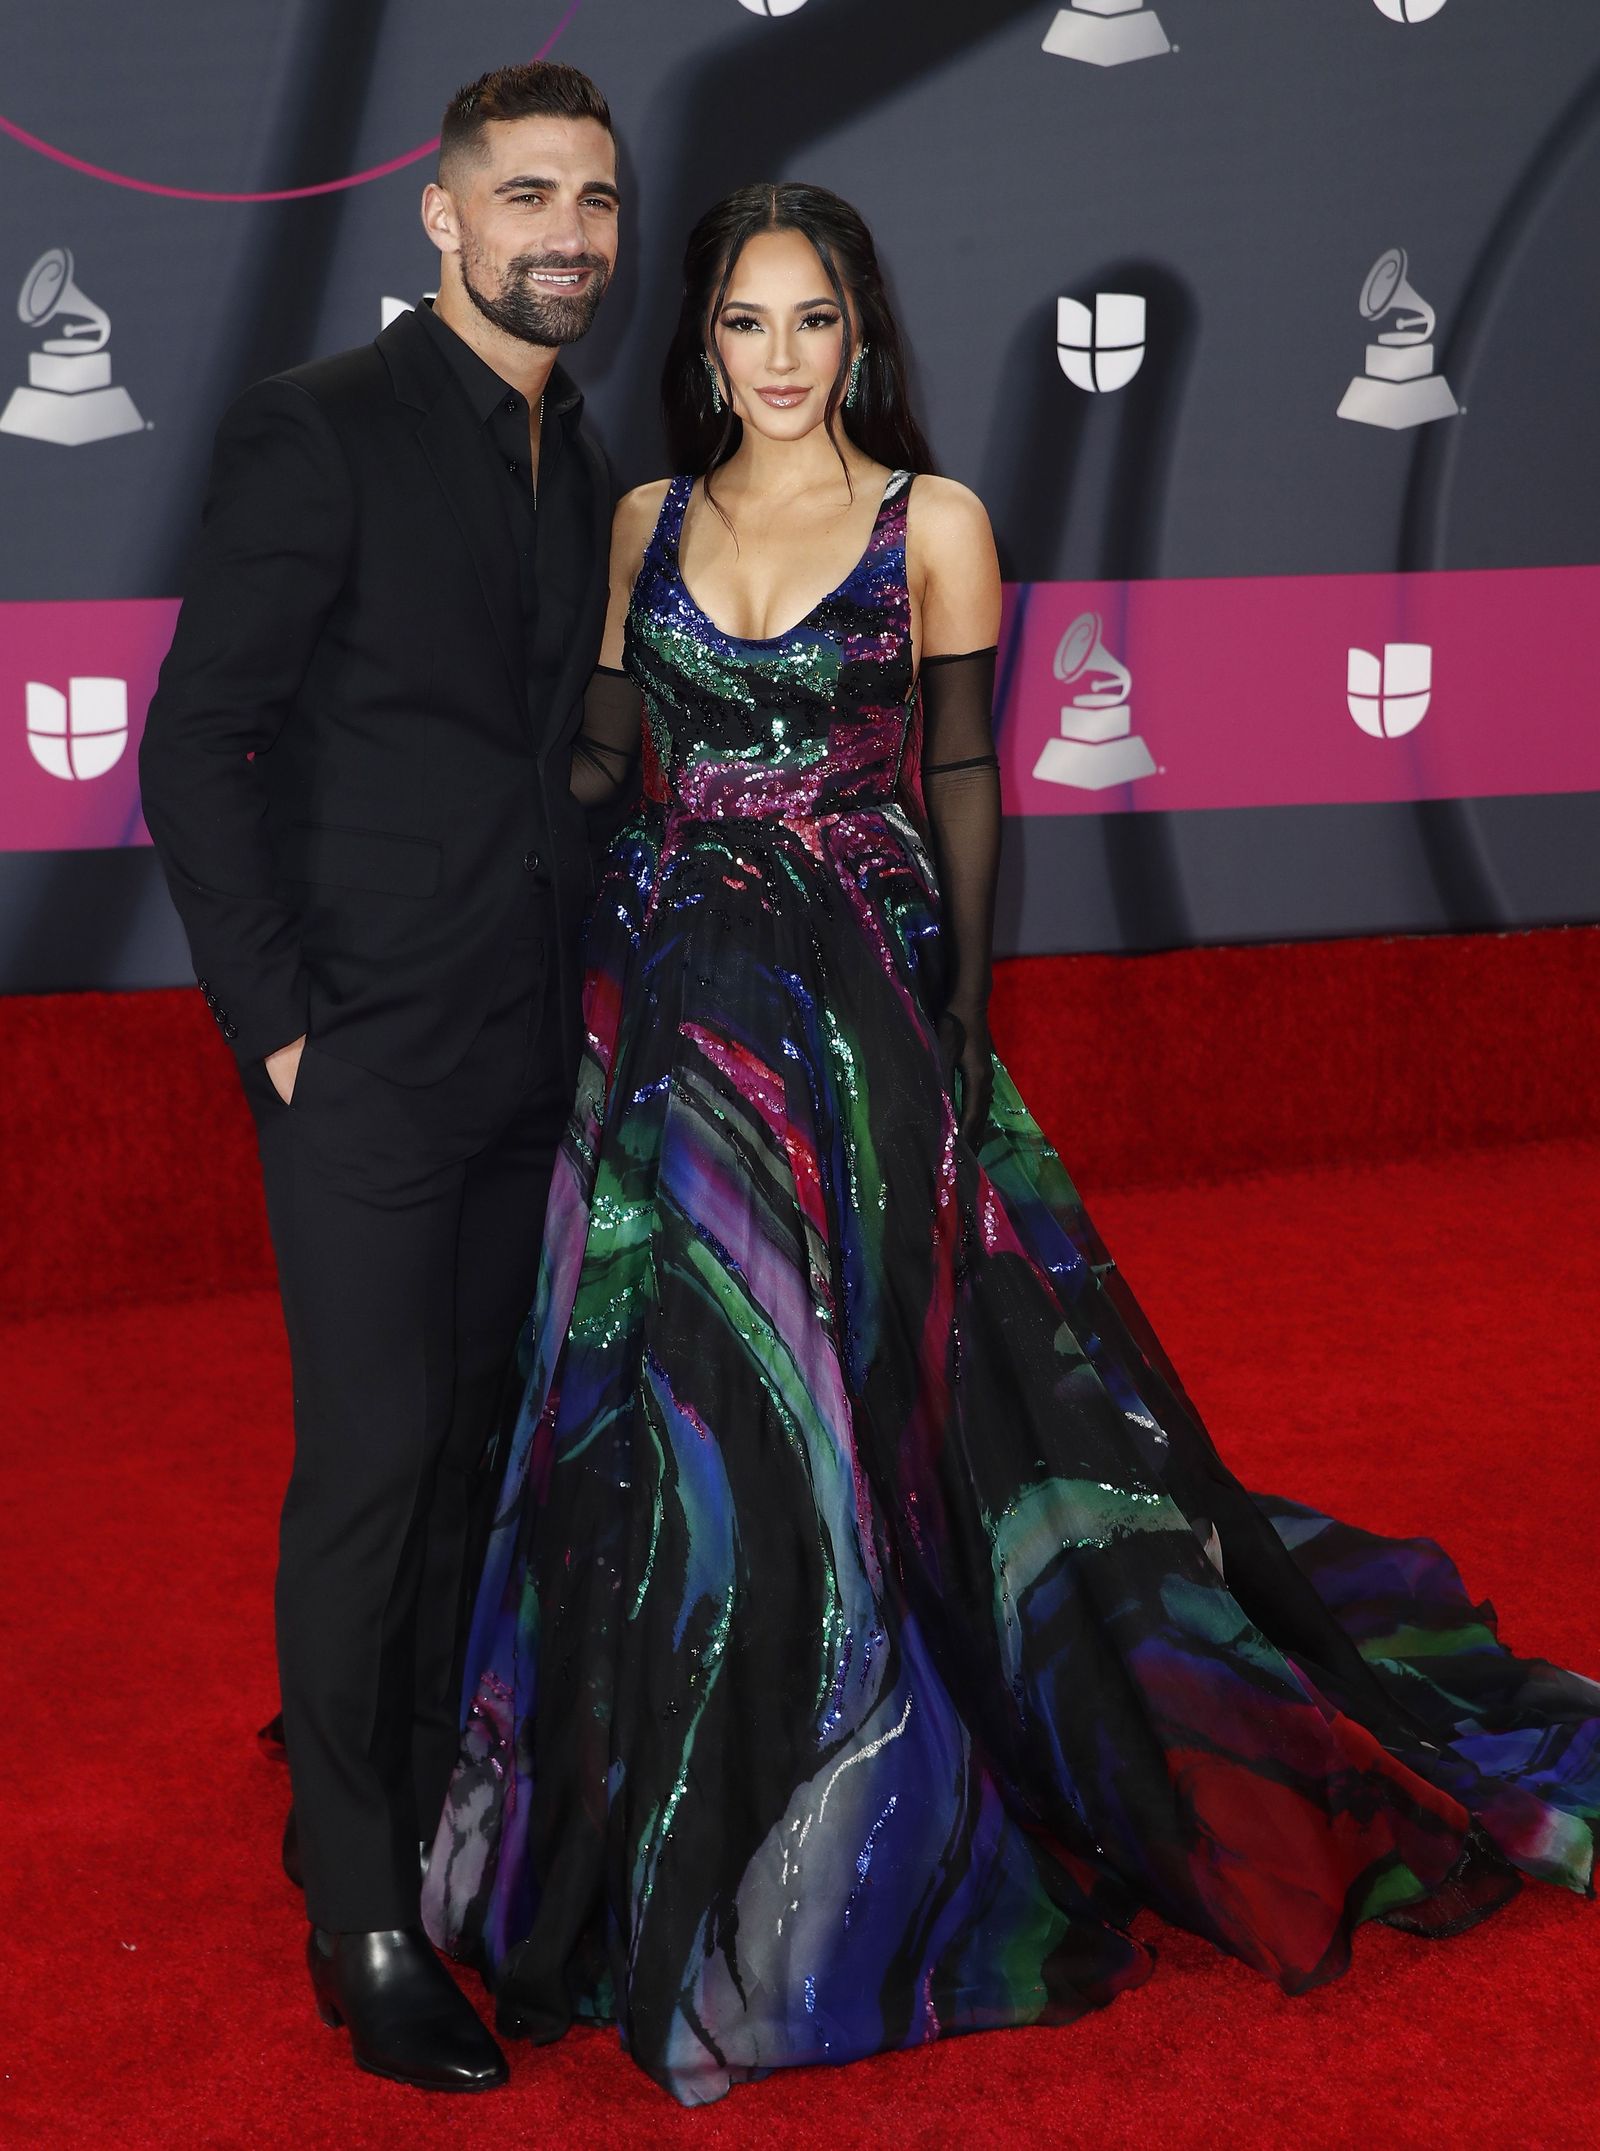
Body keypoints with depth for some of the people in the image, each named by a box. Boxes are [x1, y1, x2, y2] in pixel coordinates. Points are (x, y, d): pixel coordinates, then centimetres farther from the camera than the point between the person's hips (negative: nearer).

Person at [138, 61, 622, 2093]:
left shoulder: (577, 466, 12)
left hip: (526, 1059, 7)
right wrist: (275, 1021, -14)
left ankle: (417, 1802, 29)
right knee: (372, 1466, -3)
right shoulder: (318, 431, -10)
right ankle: (364, 1925, 10)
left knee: (465, 1452, 13)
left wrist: (573, 983, 12)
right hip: (366, 1061, -7)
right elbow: (194, 746, -12)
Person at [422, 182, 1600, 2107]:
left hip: (861, 1008, -3)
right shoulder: (650, 520, 9)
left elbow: (964, 785, 0)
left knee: (847, 1389, 0)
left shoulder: (932, 522, -1)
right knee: (673, 1401, 7)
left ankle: (839, 1862, 18)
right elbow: (603, 754, 13)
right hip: (673, 1004, 3)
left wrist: (962, 1027, -4)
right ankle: (675, 1848, 25)